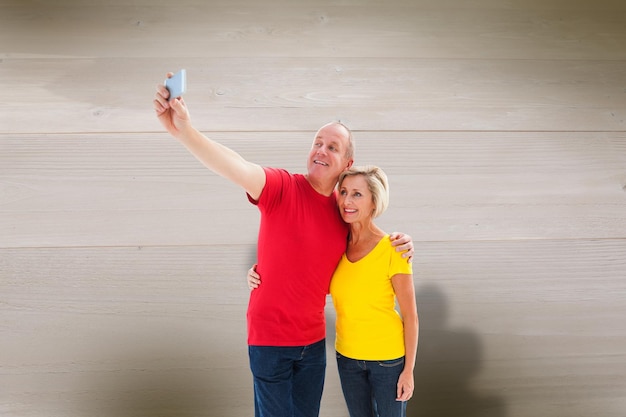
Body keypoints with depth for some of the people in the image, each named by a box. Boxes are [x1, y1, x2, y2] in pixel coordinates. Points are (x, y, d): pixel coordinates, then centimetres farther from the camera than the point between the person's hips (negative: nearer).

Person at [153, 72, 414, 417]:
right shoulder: (282, 187, -14)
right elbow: (236, 167, -33)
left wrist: (397, 248, -6)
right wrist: (183, 130, -51)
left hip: (314, 340, 5)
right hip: (269, 338, -4)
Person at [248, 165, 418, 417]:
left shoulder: (392, 250, -17)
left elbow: (410, 315, -12)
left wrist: (409, 370, -9)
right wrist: (261, 277, -14)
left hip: (388, 358, -4)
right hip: (347, 356, 4)